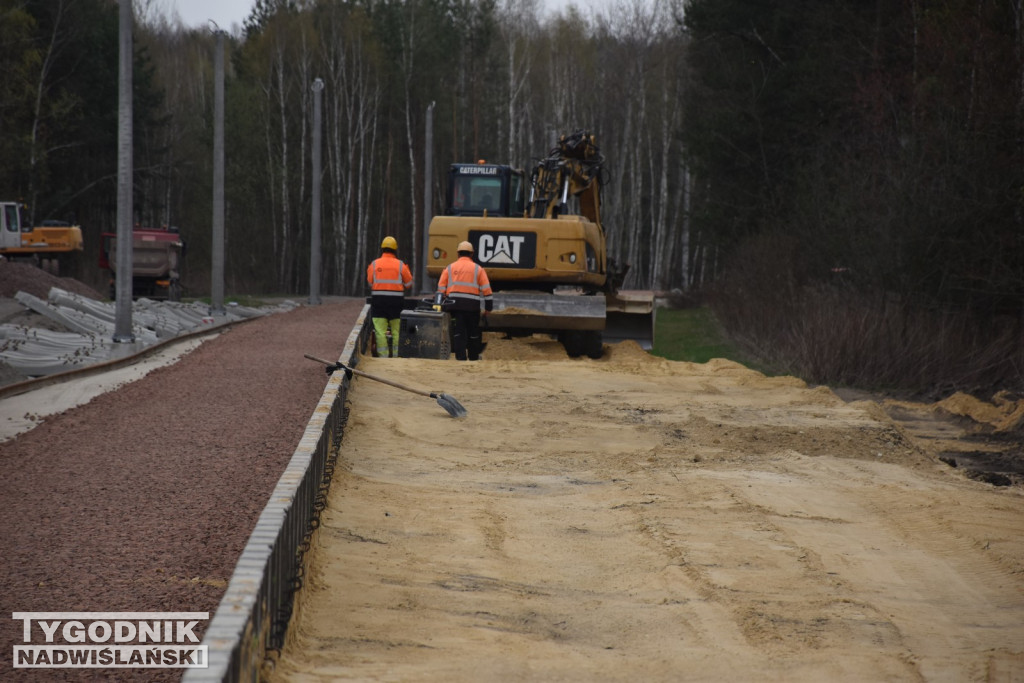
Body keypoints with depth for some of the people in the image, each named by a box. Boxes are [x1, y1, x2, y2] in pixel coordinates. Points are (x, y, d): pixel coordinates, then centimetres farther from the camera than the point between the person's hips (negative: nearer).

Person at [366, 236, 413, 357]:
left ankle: (383, 356, -3)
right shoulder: (400, 265, -1)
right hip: (396, 301, 0)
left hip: (378, 300, 0)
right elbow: (409, 284, 6)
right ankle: (397, 355, 8)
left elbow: (370, 283, 5)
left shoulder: (374, 264, 0)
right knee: (397, 331, 8)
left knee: (380, 330, 0)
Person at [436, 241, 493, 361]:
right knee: (473, 333, 12)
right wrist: (488, 307, 7)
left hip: (454, 304, 1)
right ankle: (474, 357, 22)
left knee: (458, 333, 2)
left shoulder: (450, 268, 9)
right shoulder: (478, 269, 5)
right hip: (472, 305, -1)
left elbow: (441, 288, 6)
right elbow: (486, 289, 1)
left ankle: (460, 357, -4)